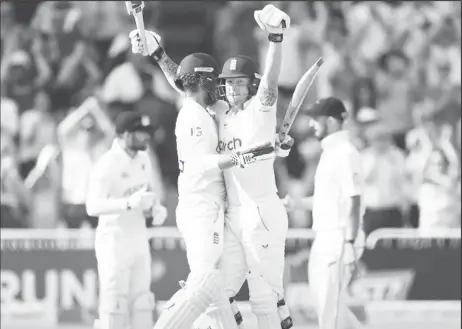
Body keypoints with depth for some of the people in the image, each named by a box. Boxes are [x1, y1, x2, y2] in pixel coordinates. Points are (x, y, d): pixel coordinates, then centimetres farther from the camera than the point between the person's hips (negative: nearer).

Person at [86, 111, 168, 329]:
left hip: (139, 239, 8)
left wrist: (156, 209, 1)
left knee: (142, 302, 9)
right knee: (114, 305, -8)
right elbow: (93, 206, -26)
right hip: (114, 240, -8)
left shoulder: (142, 159, 8)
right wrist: (130, 203, -38)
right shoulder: (107, 164, -17)